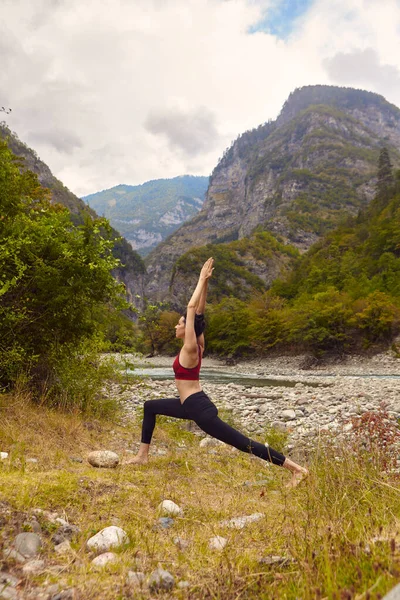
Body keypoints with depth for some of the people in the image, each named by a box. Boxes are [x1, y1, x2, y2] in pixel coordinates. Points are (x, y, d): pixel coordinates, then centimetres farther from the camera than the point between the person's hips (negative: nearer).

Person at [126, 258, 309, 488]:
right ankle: (143, 456, 28)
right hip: (192, 404, 10)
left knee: (244, 443, -8)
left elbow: (192, 308, -19)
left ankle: (296, 468, -4)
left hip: (199, 408, -10)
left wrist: (202, 280, -14)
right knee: (150, 406, 22)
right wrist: (205, 281, 8)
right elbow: (199, 310, 7)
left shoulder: (190, 348, -16)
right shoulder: (197, 345, 7)